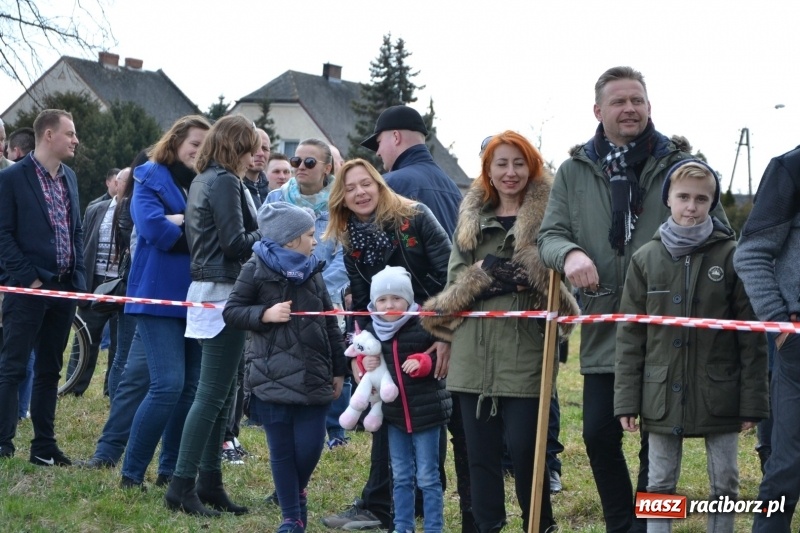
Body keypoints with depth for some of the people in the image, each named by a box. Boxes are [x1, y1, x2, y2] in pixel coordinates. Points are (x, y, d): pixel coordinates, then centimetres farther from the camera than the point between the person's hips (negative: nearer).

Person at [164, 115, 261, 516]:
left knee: (222, 393, 13)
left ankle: (208, 482, 15)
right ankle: (182, 485, -9)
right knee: (212, 393, -9)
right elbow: (235, 243, -18)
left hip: (208, 289, 10)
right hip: (224, 291, -10)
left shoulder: (202, 181, 17)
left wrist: (260, 232, 10)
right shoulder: (225, 182, -13)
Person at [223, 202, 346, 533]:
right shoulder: (257, 270, -2)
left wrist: (338, 370, 14)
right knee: (282, 450, 1)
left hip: (313, 377, 4)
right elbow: (231, 313, -1)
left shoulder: (312, 272, 12)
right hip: (273, 378, -3)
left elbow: (330, 325, 15)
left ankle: (298, 492, 28)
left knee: (310, 446, -1)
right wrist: (266, 314, -16)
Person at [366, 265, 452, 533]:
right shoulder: (372, 332, 3)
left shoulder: (424, 327, -14)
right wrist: (365, 365, -3)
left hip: (426, 411, -5)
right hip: (394, 413, 5)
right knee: (401, 476, 15)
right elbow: (364, 358, 18)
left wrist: (423, 363, -23)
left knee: (427, 477, 2)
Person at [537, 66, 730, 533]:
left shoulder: (680, 164, 1)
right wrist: (569, 252, -20)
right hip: (604, 331, 2)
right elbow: (549, 233, 4)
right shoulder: (575, 171, 8)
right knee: (599, 433, 6)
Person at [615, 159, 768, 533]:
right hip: (662, 394, 2)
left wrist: (752, 401, -6)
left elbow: (751, 336, -3)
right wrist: (626, 400, 0)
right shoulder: (645, 258, 2)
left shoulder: (731, 256, -3)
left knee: (725, 483, 7)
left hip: (719, 394, -1)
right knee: (659, 485, 8)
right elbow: (630, 335, 4)